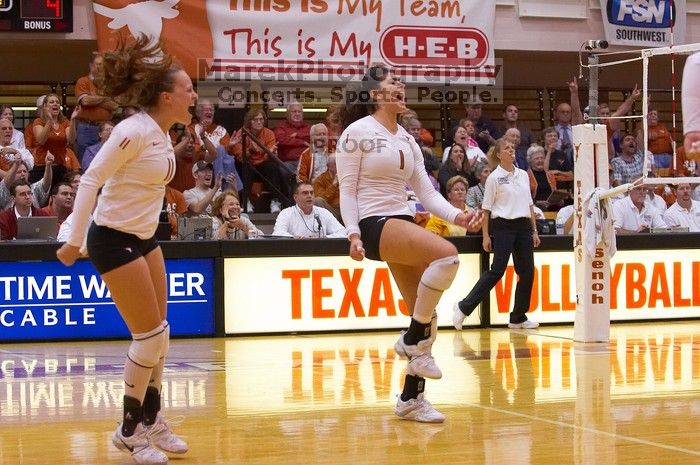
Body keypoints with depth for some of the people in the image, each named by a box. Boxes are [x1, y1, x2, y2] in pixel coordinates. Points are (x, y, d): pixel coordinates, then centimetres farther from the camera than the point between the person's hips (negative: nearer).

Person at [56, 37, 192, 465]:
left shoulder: (163, 133, 5)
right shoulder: (134, 131, -21)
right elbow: (91, 180, -20)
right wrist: (75, 241, -19)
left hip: (145, 238, 9)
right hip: (114, 240, -9)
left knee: (159, 334, 12)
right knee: (150, 336, -5)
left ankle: (152, 420, 25)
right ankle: (131, 431, 8)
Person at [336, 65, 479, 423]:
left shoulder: (407, 140, 17)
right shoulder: (357, 132, -3)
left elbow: (426, 191, 14)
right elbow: (347, 188, -6)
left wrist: (455, 215, -3)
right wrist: (353, 232, -18)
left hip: (403, 223, 8)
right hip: (374, 223, -8)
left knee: (426, 318, 3)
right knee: (446, 254, -31)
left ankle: (411, 399, 14)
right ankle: (414, 341, -17)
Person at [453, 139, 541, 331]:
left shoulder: (523, 175, 13)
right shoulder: (494, 178, -4)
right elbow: (486, 209, -4)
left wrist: (534, 230, 13)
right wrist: (486, 236, -9)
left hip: (523, 226, 6)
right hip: (503, 226, -6)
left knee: (527, 272, 1)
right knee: (497, 270, -11)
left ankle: (518, 317, 11)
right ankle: (464, 307, -3)